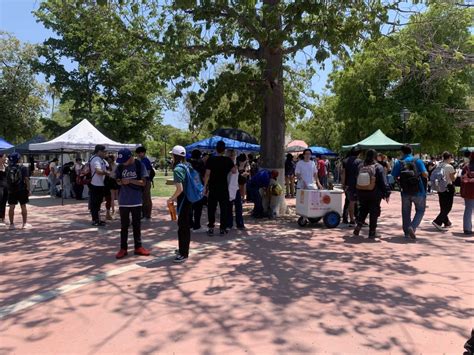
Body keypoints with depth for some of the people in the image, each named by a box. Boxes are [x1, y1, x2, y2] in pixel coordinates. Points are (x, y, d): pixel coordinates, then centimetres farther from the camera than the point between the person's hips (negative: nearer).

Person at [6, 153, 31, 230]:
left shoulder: (8, 168, 1)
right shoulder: (23, 168, -9)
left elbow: (7, 179, 7)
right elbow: (26, 179, -12)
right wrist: (28, 189, -9)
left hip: (11, 191, 3)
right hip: (22, 190, -3)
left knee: (12, 207, 7)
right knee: (23, 206, 6)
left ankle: (11, 224, 11)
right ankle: (25, 224, 9)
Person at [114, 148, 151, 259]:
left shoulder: (139, 165, -8)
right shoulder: (120, 166, 1)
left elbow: (143, 182, -10)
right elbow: (117, 181, 7)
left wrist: (130, 181, -23)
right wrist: (121, 182, -16)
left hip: (136, 200, -2)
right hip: (123, 201, 2)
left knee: (137, 225, 10)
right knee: (124, 225, 9)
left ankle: (138, 247, 20)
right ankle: (123, 248, 17)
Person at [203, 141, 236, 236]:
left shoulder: (210, 160, -6)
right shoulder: (228, 160, -4)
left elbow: (207, 174, -9)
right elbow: (234, 170, -3)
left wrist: (205, 186, -2)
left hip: (212, 188, 0)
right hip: (224, 188, 0)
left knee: (211, 208, 8)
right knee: (224, 208, 8)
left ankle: (211, 228, 9)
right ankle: (223, 228, 11)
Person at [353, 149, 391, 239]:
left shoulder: (360, 166, 3)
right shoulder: (378, 167, -10)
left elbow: (356, 180, 9)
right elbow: (384, 182, -11)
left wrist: (356, 192, 16)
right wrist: (387, 194, -5)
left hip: (361, 192, 4)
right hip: (374, 194, -4)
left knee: (363, 210, 19)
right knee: (374, 212, 7)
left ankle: (358, 226, 5)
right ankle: (372, 232, 9)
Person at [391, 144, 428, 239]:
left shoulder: (398, 163, -2)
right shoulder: (417, 161, -5)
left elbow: (394, 176, -2)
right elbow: (425, 174, -12)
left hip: (405, 192, 1)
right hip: (418, 192, -1)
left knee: (406, 212, 14)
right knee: (420, 210, 13)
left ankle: (406, 232, 17)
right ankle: (412, 227, -8)